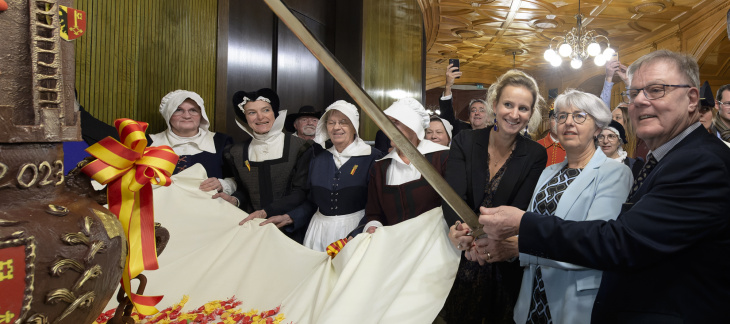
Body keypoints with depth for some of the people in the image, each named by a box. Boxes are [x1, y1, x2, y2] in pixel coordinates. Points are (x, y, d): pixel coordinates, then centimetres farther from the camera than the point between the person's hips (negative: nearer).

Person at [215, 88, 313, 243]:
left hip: (291, 229, -2)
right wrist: (234, 200, -7)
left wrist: (266, 211, -21)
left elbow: (301, 193, -11)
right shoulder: (237, 152, 6)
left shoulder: (300, 147, -6)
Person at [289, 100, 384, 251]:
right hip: (320, 229, 4)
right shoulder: (318, 159, 9)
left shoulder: (372, 157, -6)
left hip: (356, 228, -4)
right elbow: (312, 202, 14)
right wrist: (288, 217, 1)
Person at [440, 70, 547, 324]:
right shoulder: (464, 142, -7)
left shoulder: (535, 156, -6)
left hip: (505, 266, 0)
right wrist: (460, 230, -42)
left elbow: (520, 210, -14)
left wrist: (511, 244, -37)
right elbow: (453, 196, -19)